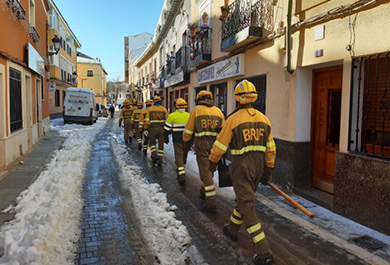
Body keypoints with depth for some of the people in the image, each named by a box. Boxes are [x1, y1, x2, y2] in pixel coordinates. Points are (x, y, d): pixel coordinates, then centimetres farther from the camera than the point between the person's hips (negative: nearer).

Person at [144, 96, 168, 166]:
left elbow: (147, 120, -5)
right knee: (161, 145, 8)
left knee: (152, 143, 17)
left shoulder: (150, 109, 0)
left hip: (153, 129, -1)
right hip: (162, 129, 1)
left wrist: (145, 129, -1)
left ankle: (154, 155, -4)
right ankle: (160, 160, 8)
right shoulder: (164, 109, 1)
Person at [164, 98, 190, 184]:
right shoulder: (189, 116, 2)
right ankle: (181, 169, 39)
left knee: (179, 156, 0)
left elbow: (167, 129, -5)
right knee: (184, 155, 20)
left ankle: (181, 175, -9)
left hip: (177, 140, -3)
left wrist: (166, 138, 10)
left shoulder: (172, 116, -8)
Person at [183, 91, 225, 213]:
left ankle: (211, 203, -2)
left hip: (202, 144, -4)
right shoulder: (218, 111, 10)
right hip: (215, 145, 4)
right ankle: (204, 191, 42)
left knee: (205, 172, -2)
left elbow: (189, 130, 1)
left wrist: (187, 143, 18)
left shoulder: (196, 110, 0)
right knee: (209, 169, 22)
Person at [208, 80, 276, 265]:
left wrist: (212, 162, 11)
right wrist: (268, 171, 15)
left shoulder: (233, 120, -14)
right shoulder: (263, 119, 3)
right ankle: (232, 229, 45)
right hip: (258, 166, 7)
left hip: (241, 167, -6)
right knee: (244, 198, 24)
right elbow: (270, 148, 6)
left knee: (247, 207, -2)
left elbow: (220, 145, -7)